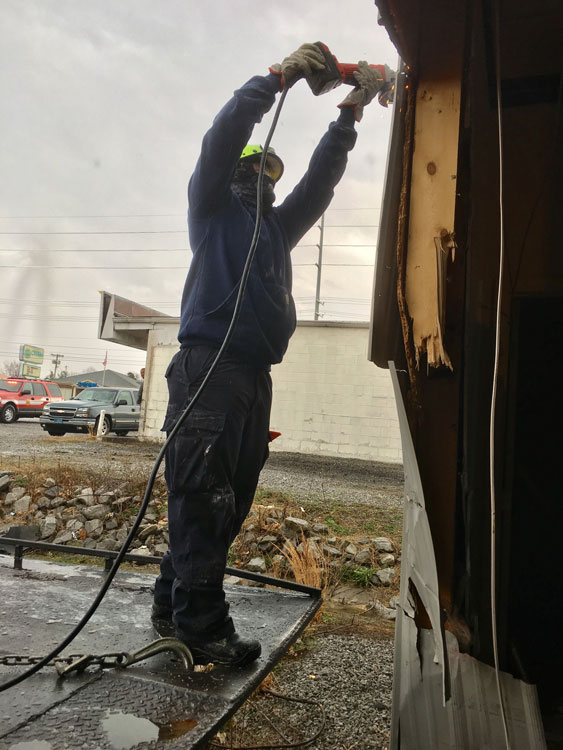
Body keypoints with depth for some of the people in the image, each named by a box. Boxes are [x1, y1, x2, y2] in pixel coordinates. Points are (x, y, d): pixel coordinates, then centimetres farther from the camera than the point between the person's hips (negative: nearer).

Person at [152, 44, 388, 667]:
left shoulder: (278, 226, 31)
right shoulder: (213, 208, 15)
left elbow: (322, 176, 30)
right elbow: (224, 134, 2)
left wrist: (352, 108, 25)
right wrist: (283, 74, 6)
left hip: (254, 378, 7)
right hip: (208, 365, -7)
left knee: (228, 501, 5)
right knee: (203, 497, -9)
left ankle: (174, 603, 17)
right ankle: (203, 627, -3)